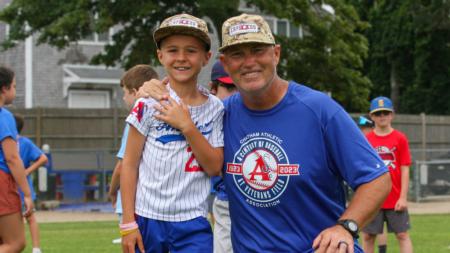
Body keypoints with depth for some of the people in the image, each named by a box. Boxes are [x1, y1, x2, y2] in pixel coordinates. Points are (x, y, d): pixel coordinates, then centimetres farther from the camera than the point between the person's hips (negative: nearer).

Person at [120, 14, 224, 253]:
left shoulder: (214, 108, 2)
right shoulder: (149, 103, -4)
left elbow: (214, 167, -4)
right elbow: (129, 163, -2)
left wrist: (186, 126, -15)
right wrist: (128, 223, -6)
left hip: (193, 224, 1)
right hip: (147, 218, -1)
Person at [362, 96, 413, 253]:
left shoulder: (400, 138, -1)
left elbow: (405, 170, -3)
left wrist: (403, 197, -8)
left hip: (396, 200, -2)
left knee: (402, 235, 1)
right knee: (368, 236, 6)